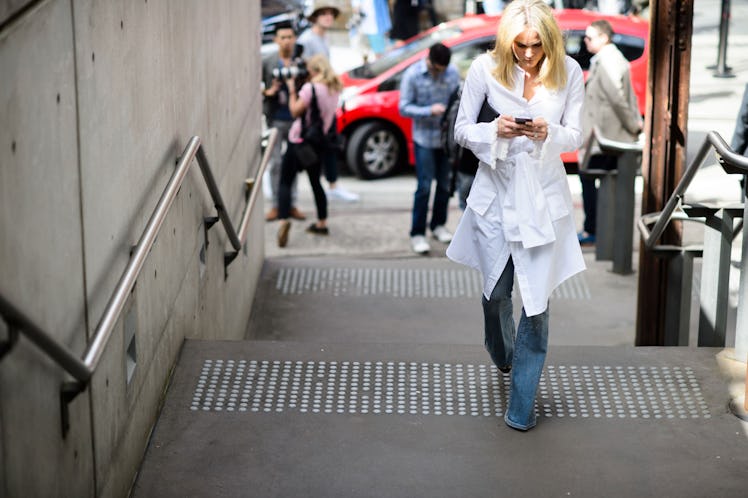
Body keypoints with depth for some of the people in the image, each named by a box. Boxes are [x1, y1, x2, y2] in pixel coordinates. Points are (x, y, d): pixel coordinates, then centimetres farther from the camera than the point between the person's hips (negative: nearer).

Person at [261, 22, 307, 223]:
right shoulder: (267, 63, 1)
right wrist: (268, 92, -14)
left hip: (296, 119, 1)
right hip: (276, 119, -1)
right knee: (275, 163, 1)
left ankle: (292, 204, 14)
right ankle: (276, 205, 8)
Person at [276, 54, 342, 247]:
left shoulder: (310, 88, -17)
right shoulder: (334, 89, 6)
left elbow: (295, 110, -14)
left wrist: (292, 90, -3)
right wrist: (298, 90, 9)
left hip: (299, 141, -7)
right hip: (319, 143, 7)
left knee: (285, 182, -5)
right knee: (315, 181, 22)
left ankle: (283, 219, -26)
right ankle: (322, 223, 26)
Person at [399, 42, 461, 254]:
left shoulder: (452, 73, -1)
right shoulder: (413, 74, -11)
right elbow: (404, 107, -10)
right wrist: (430, 111, -23)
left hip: (447, 138, 4)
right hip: (424, 138, -4)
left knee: (445, 185, 13)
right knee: (424, 187, -4)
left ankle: (438, 225, 31)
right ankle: (417, 234, 4)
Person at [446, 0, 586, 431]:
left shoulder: (569, 72, -7)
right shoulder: (486, 68, -9)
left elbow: (575, 136, 0)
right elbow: (462, 130, -3)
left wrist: (548, 133, -22)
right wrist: (496, 130, -24)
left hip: (545, 195, 0)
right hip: (497, 190, 1)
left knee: (537, 302, -2)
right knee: (496, 291, 15)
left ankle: (522, 405, 10)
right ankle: (502, 355, 50)